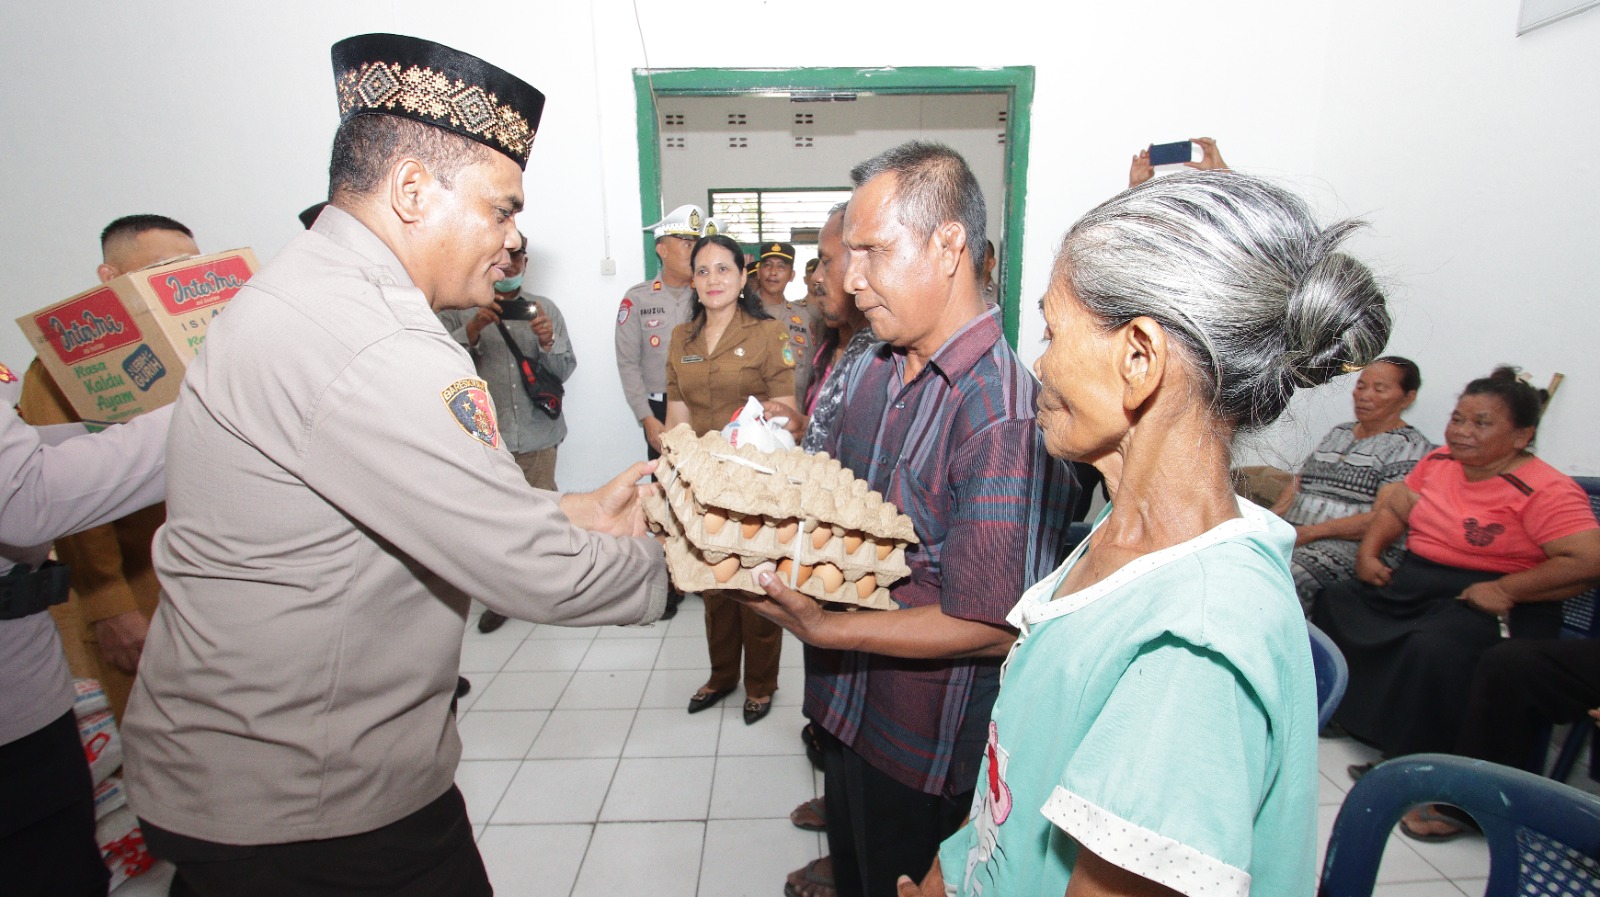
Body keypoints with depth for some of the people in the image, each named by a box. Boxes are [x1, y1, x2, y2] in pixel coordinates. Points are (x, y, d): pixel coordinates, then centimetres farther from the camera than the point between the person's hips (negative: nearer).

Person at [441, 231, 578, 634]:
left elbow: (565, 370, 5)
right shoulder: (459, 309, 4)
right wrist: (473, 329, -23)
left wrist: (548, 342, -15)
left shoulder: (544, 308, 11)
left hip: (538, 435, 2)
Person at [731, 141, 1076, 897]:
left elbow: (990, 628, -27)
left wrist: (822, 628, -25)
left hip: (927, 750, -7)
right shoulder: (870, 371, 0)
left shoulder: (1005, 415, -29)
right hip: (845, 710, 7)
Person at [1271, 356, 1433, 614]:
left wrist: (1311, 532, -15)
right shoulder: (1338, 433, 25)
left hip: (1352, 545, -6)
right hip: (1291, 532, 7)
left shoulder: (1410, 446, 3)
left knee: (1286, 576, -38)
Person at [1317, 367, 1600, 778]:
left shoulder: (1545, 491, -13)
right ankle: (1333, 710, 11)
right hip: (1408, 587, 8)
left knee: (1432, 644, -34)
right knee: (1336, 600, -3)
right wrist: (1368, 551, 5)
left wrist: (1504, 591, -25)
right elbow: (1395, 506, 20)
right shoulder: (1439, 461, 8)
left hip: (1487, 606, -8)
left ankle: (1411, 760, -15)